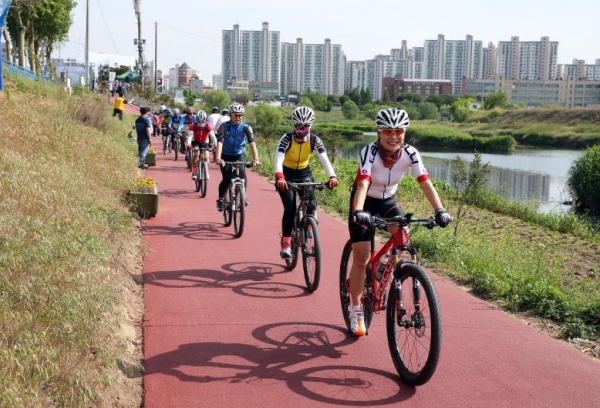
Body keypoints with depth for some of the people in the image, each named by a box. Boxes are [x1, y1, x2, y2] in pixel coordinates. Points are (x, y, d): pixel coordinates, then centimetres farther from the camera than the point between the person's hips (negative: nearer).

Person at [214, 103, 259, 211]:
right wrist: (218, 158, -43)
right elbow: (219, 142, -29)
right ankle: (220, 199, 7)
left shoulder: (246, 127, -15)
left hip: (239, 154, 1)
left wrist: (255, 159, -38)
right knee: (227, 179, -15)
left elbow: (252, 143, -24)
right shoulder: (224, 126, -19)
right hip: (226, 155, -1)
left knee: (242, 174, -23)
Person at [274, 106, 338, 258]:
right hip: (287, 174, -2)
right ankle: (286, 242, -5)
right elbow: (278, 159, -36)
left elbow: (324, 159, -28)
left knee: (311, 205, -16)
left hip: (304, 173, 2)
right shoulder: (287, 138, -23)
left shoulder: (314, 139, -16)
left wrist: (332, 176, -46)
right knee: (290, 208, -17)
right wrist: (279, 177, -56)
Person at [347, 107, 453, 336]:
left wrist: (439, 210, -39)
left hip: (388, 202, 3)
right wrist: (358, 212, -59)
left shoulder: (410, 153, -19)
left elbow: (425, 183, -26)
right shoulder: (369, 152, -29)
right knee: (361, 258, -7)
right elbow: (363, 184, -43)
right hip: (365, 203, -3)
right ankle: (355, 310, 9)